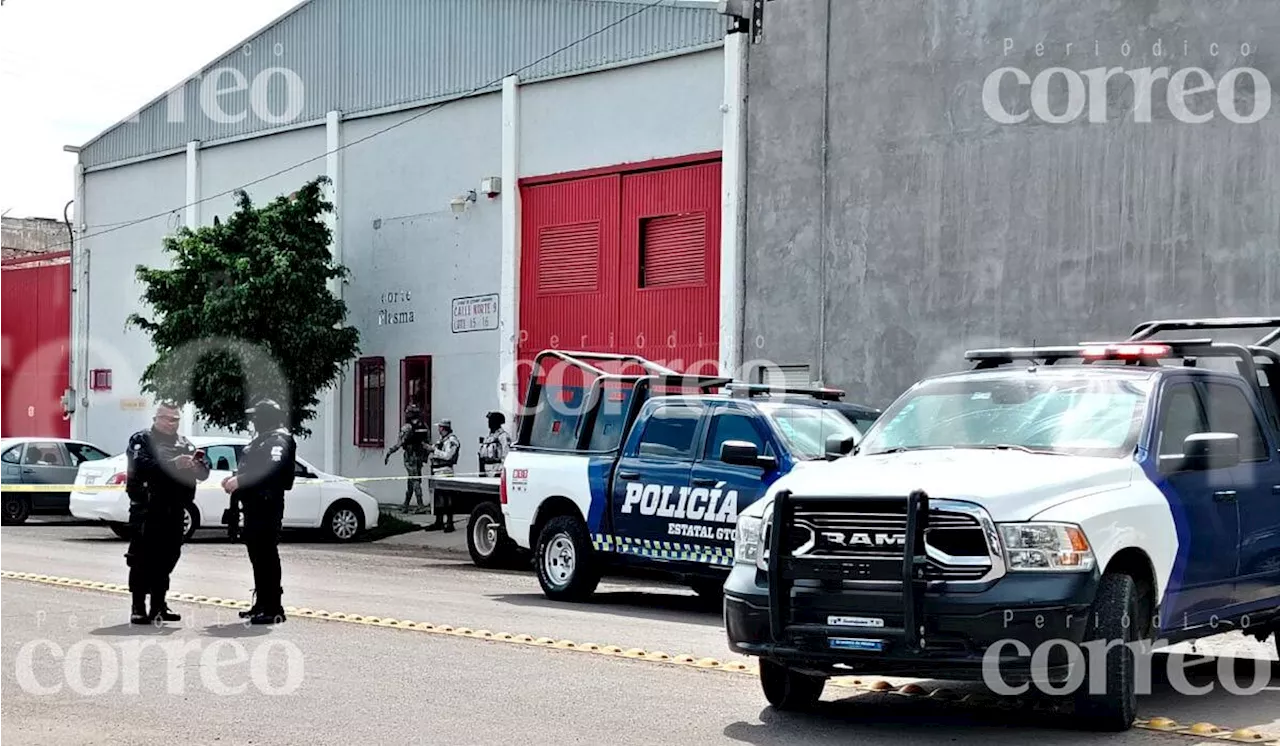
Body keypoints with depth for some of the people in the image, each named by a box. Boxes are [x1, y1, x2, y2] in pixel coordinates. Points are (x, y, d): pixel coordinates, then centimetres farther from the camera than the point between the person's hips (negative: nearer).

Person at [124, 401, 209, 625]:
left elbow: (203, 473, 11)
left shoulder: (184, 444, 18)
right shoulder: (141, 440, 1)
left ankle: (159, 605, 20)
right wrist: (173, 464, -27)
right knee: (142, 560, -5)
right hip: (147, 511, -6)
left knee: (167, 559, 10)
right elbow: (141, 464, -18)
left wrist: (198, 463, -13)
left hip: (174, 512, 6)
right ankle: (138, 608, -3)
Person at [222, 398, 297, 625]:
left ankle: (274, 609, -10)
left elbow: (272, 469, -26)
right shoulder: (261, 440, 22)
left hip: (267, 505, -10)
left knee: (266, 555, -11)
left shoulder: (278, 441, -11)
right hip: (254, 504, 10)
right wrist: (234, 479, 7)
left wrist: (239, 481, -25)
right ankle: (262, 604, 22)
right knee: (257, 555, 14)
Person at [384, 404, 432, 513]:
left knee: (415, 480, -6)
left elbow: (399, 443, -16)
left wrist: (388, 454, -11)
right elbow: (429, 443, 10)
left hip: (410, 456, -6)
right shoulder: (424, 426, 6)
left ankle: (420, 505, -13)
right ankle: (406, 505, 20)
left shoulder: (407, 427, -14)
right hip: (420, 456, 6)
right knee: (412, 480, 14)